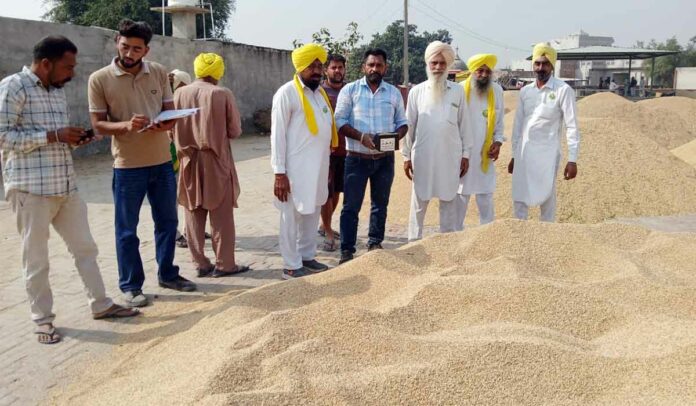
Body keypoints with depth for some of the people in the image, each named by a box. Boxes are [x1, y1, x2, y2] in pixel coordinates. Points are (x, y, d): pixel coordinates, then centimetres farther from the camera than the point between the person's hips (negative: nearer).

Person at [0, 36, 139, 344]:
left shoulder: (57, 91, 15)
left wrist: (73, 139, 3)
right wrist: (54, 136, -18)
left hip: (66, 186, 7)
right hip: (31, 187, -7)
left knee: (85, 247, 13)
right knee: (36, 258, 4)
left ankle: (100, 305, 25)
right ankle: (42, 318, 18)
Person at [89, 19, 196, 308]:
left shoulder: (159, 73, 2)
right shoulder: (99, 79, -7)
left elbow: (171, 113, 5)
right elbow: (98, 124, -6)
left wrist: (165, 124, -18)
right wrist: (126, 125, -26)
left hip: (162, 162, 4)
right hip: (127, 166, -4)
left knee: (167, 221, 14)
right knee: (127, 230, 5)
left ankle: (167, 274, 31)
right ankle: (130, 285, 19)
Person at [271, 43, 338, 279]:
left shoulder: (320, 92, 13)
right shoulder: (287, 93, -10)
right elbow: (277, 134, -12)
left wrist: (326, 164, 15)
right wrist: (279, 173, -17)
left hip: (318, 166, 8)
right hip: (296, 168, -7)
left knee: (312, 213, 15)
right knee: (292, 216, 1)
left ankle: (307, 257, 28)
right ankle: (292, 266, 10)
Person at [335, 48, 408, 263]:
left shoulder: (394, 92, 8)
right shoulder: (350, 90, -1)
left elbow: (402, 122, 11)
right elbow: (340, 121, -5)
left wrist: (396, 136, -12)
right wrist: (360, 136, -20)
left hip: (385, 159, 3)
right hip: (357, 158, -3)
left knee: (380, 204, 13)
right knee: (351, 206, -1)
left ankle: (375, 243, 28)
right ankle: (347, 251, 6)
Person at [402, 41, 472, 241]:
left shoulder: (457, 91, 4)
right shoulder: (416, 91, 2)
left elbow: (464, 124, 6)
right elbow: (409, 125, 4)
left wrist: (465, 154, 4)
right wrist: (406, 155, 2)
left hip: (450, 157, 1)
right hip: (422, 157, 0)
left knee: (449, 203, 9)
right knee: (419, 203, 7)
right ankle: (414, 242, 16)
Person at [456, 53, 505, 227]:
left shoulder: (497, 90, 3)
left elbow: (499, 121, 12)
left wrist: (498, 141, -2)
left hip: (485, 155, 3)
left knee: (486, 198, 8)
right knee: (460, 197, 6)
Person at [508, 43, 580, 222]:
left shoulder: (563, 90, -6)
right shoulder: (525, 91, 9)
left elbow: (572, 126, -8)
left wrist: (572, 159, -13)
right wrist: (514, 155, 13)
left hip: (546, 154, -5)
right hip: (523, 153, 5)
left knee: (547, 200, 2)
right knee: (519, 199, 9)